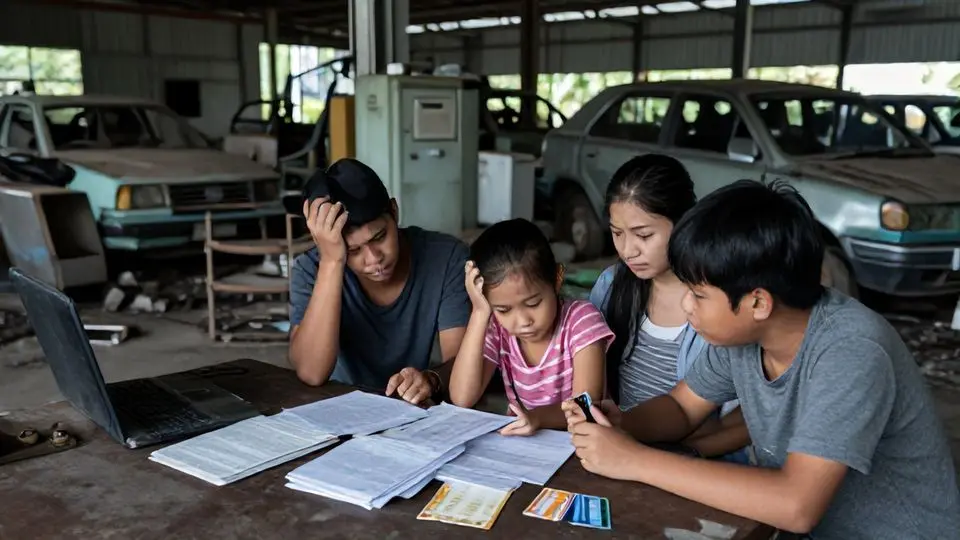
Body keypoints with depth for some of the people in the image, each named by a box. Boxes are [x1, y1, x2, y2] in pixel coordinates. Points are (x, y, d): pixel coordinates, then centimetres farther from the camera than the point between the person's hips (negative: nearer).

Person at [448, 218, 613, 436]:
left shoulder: (580, 318, -12)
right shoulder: (497, 328, -5)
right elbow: (462, 399, -17)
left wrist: (538, 417, -38)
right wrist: (480, 314, -18)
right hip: (522, 442, 2)